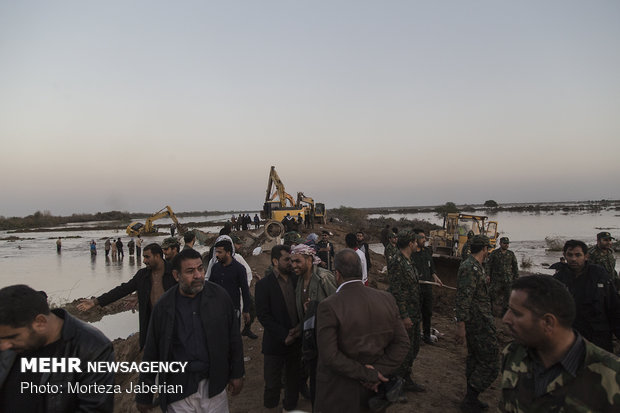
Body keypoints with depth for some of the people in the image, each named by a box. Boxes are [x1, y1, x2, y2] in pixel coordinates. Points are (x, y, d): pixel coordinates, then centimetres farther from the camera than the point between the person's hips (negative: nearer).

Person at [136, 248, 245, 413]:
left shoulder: (219, 296, -5)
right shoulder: (164, 307, -6)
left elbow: (234, 338, 3)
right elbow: (151, 353, 1)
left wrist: (237, 373, 5)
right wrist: (144, 396, 5)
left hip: (214, 386, 1)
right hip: (179, 389, 0)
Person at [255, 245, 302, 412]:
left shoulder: (296, 279, 3)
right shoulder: (264, 284, -9)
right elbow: (263, 316, -12)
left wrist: (300, 326, -7)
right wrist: (284, 336, -15)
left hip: (296, 341, 4)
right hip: (275, 344, -4)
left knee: (293, 382, 14)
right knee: (273, 385, 8)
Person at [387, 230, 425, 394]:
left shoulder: (408, 261, 11)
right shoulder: (397, 262, -20)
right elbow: (396, 291, -23)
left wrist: (416, 313, 20)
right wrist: (404, 316, -22)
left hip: (413, 314, 10)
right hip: (405, 314, -10)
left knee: (413, 348, 18)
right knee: (404, 350, -1)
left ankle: (407, 380, 32)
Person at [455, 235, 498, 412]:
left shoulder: (476, 266, 12)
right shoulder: (470, 268, -21)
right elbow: (463, 299, -25)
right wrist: (461, 325, -27)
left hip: (478, 322, 11)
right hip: (480, 324, -11)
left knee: (474, 359, 18)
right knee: (490, 364, -4)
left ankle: (471, 399, 29)